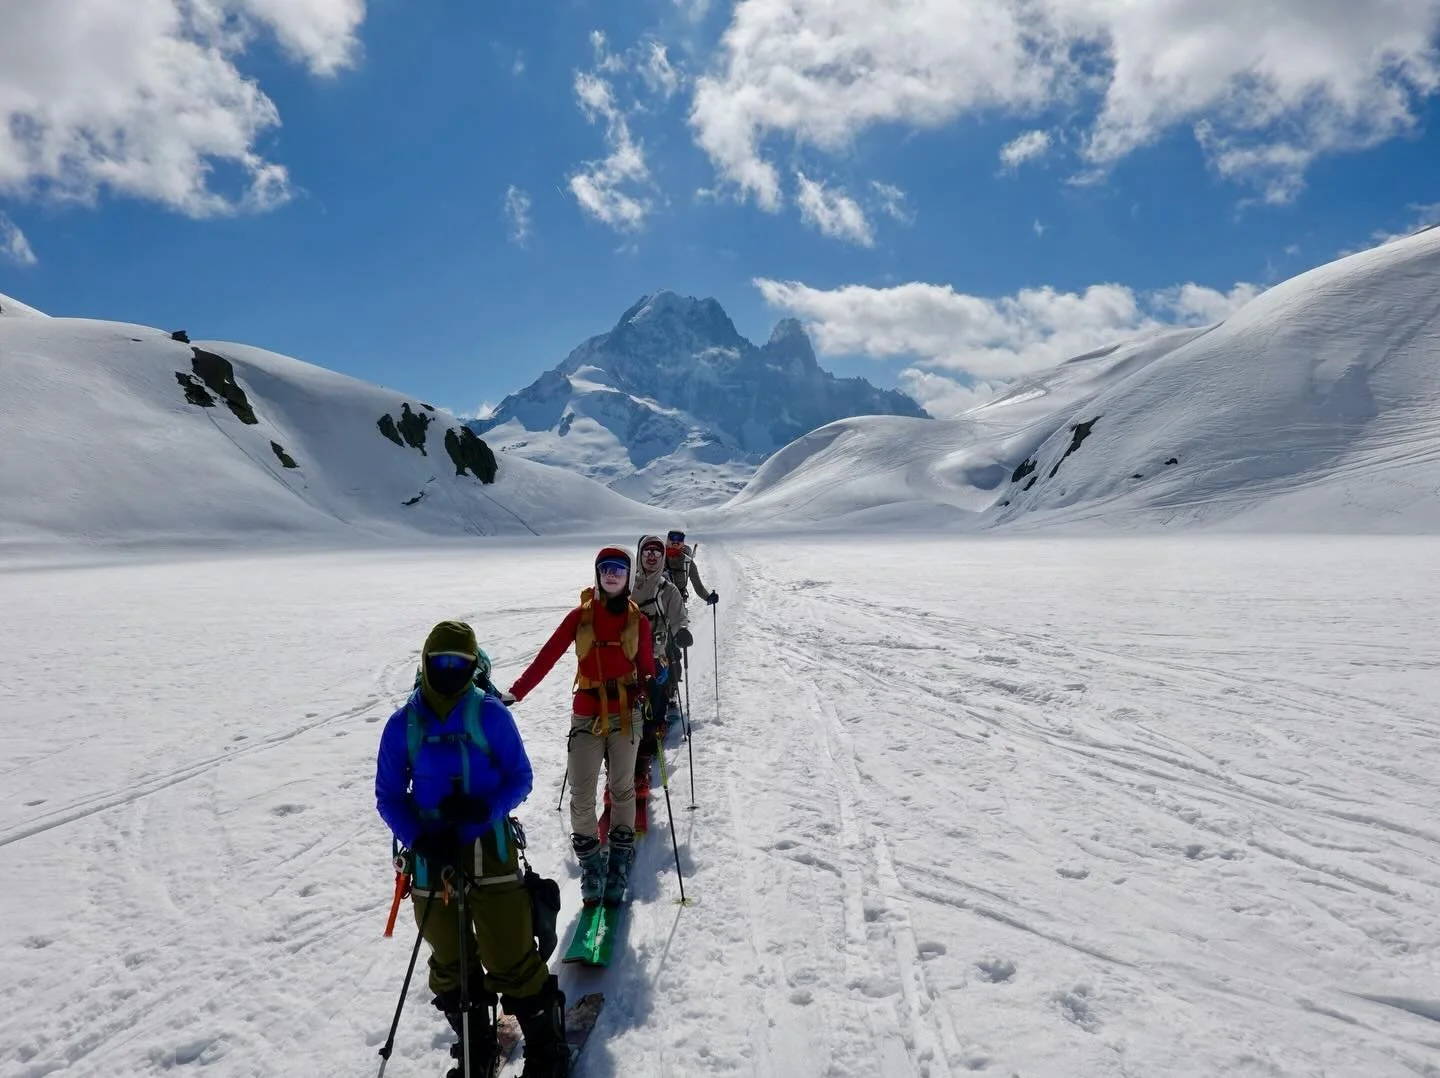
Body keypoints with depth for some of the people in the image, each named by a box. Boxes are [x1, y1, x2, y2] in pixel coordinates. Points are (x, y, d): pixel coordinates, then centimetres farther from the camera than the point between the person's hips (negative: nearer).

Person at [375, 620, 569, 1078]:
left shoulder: (490, 713, -7)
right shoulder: (403, 724, -1)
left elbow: (521, 777, -3)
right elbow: (388, 795, 3)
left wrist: (484, 807, -21)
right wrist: (420, 839, -13)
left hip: (489, 849, -3)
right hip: (431, 855, 3)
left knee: (510, 960, 0)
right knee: (451, 964, 16)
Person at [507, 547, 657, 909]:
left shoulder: (638, 621, 4)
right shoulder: (580, 616, 0)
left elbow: (646, 668, 6)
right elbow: (547, 656, -6)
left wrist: (653, 685, -16)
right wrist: (514, 693, -13)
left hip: (626, 714, 1)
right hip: (586, 714, 0)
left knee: (622, 790, 7)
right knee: (581, 797, -3)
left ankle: (619, 865, 21)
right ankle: (590, 866, 13)